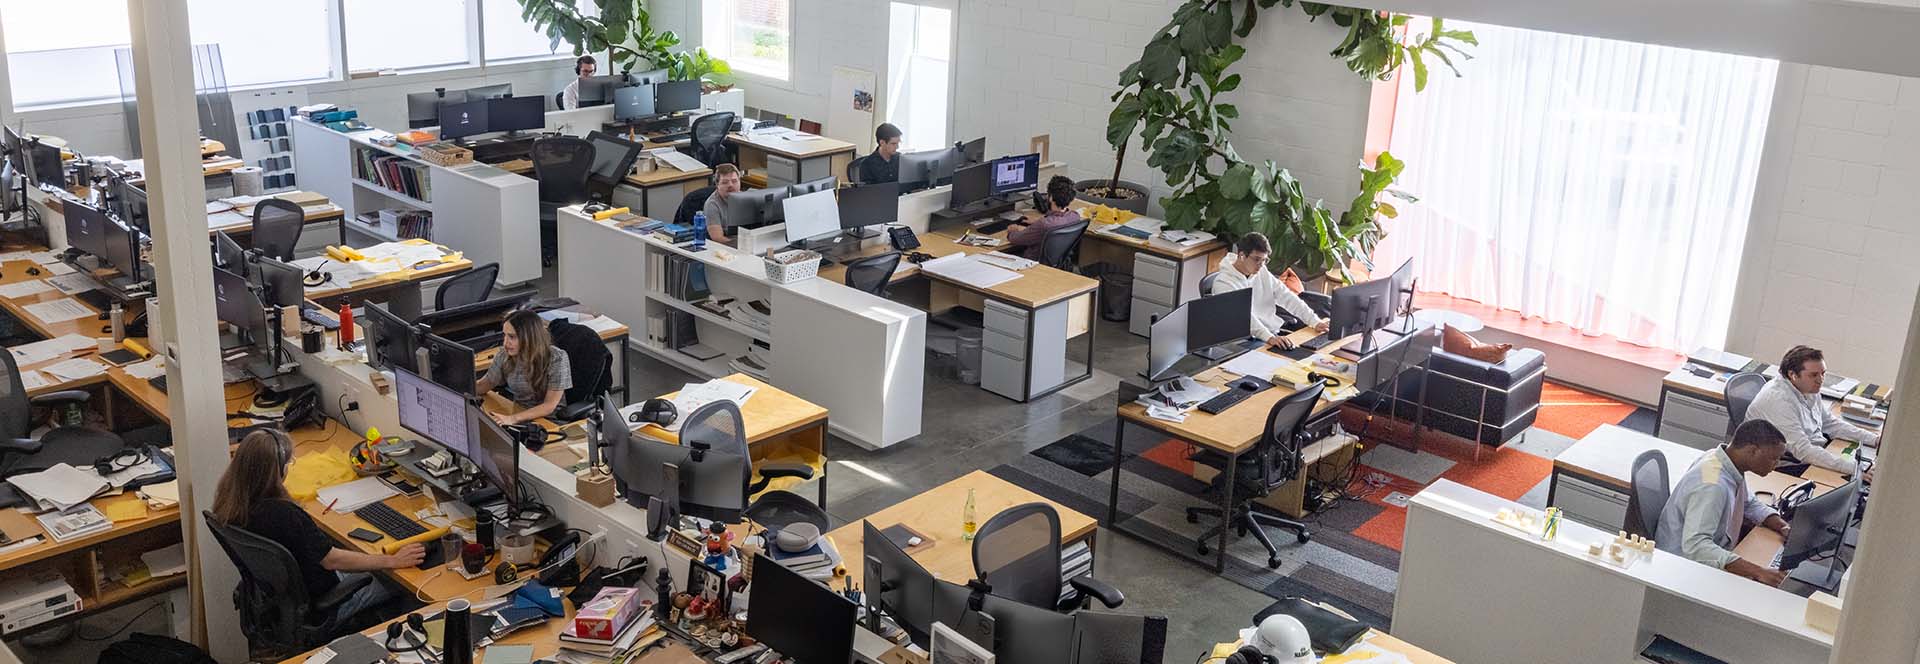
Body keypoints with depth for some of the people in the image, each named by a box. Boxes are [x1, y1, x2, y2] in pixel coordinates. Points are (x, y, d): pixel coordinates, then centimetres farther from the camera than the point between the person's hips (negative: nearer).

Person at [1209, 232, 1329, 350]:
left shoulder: (1262, 272, 9)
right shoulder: (1223, 282, -14)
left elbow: (1287, 297, 6)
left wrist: (1315, 322, -6)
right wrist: (1269, 338, -40)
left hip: (1277, 332, 7)